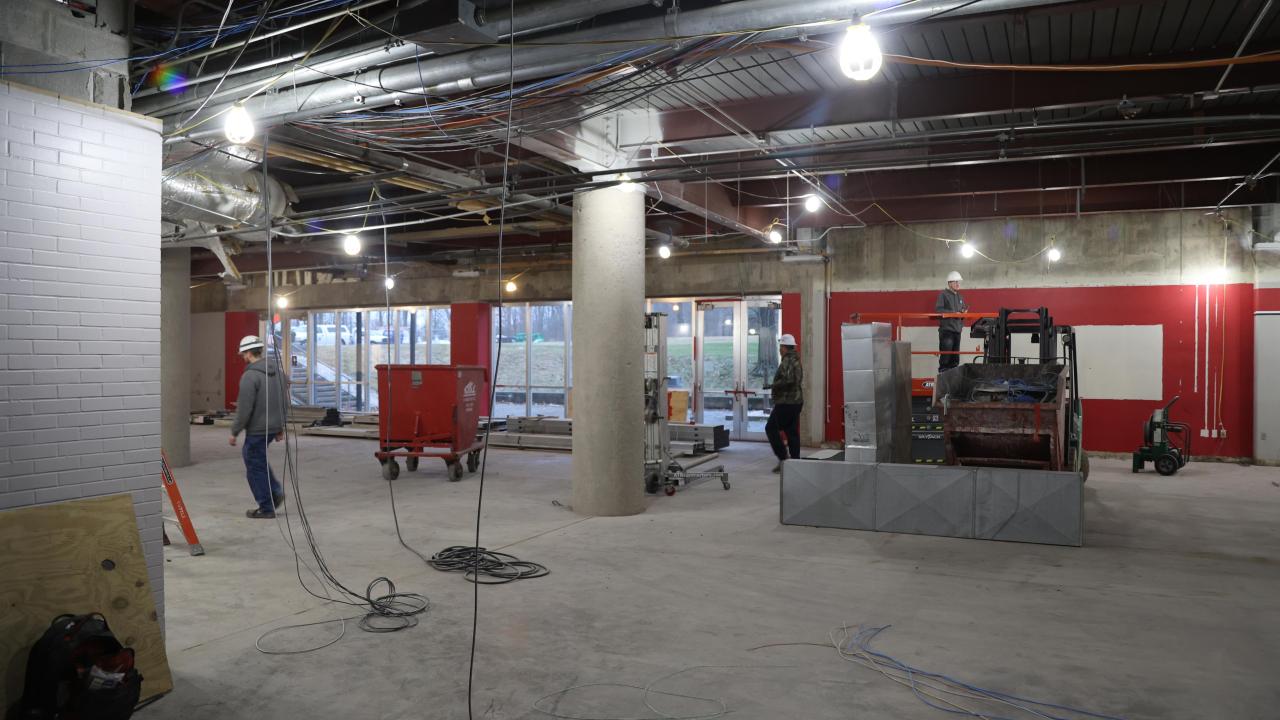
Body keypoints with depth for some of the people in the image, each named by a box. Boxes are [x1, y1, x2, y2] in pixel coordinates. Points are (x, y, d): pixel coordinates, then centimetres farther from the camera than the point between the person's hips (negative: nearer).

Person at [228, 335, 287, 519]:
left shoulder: (250, 376, -18)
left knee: (255, 467, 4)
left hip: (257, 429, -8)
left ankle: (266, 508, 11)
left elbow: (244, 409, -19)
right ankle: (276, 491, 18)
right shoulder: (276, 371, 7)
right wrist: (280, 427, 21)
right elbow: (283, 401, 14)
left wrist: (234, 432, -8)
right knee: (249, 455, 25)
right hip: (273, 427, 8)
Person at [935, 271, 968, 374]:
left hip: (957, 329, 7)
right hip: (946, 329, -7)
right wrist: (953, 313, -17)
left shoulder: (959, 297, 21)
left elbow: (963, 310, 28)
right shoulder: (943, 294, -3)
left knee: (955, 358, 7)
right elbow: (938, 309, -14)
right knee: (946, 355, -13)